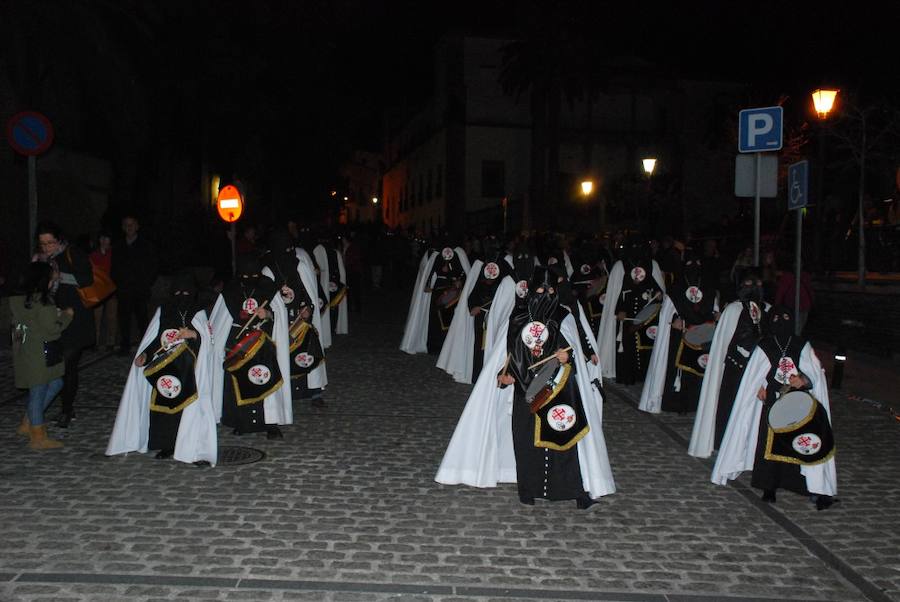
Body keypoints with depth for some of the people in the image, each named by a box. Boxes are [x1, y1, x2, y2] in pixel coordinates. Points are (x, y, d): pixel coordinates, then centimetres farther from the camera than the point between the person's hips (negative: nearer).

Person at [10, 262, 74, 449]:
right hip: (40, 355, -10)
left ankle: (27, 424, 26)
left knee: (55, 384, 21)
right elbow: (53, 328, -18)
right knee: (38, 392, 1)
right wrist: (67, 315, -5)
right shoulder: (42, 304, -22)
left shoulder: (20, 299, 6)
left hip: (27, 351, 10)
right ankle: (38, 438, 12)